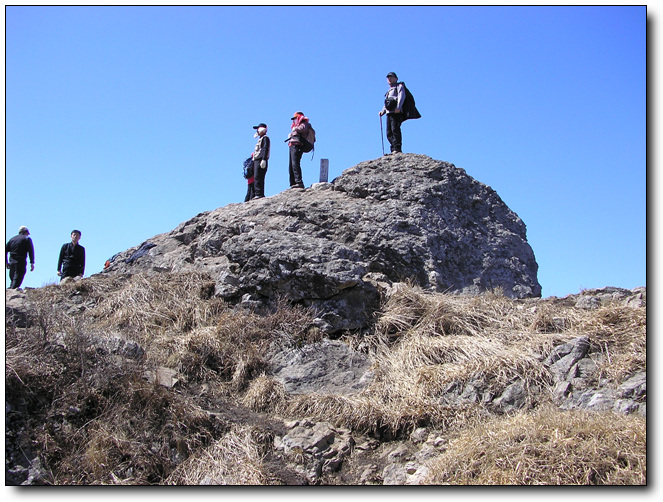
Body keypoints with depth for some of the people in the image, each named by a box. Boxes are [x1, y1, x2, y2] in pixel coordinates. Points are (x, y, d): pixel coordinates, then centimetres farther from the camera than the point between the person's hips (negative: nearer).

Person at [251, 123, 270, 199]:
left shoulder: (265, 138, -2)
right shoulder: (260, 139, 27)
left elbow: (265, 149, -13)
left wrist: (263, 160, -23)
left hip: (261, 160, -10)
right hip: (256, 161, 10)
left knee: (257, 178, -17)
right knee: (256, 178, 7)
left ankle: (259, 194, -22)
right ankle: (257, 194, 6)